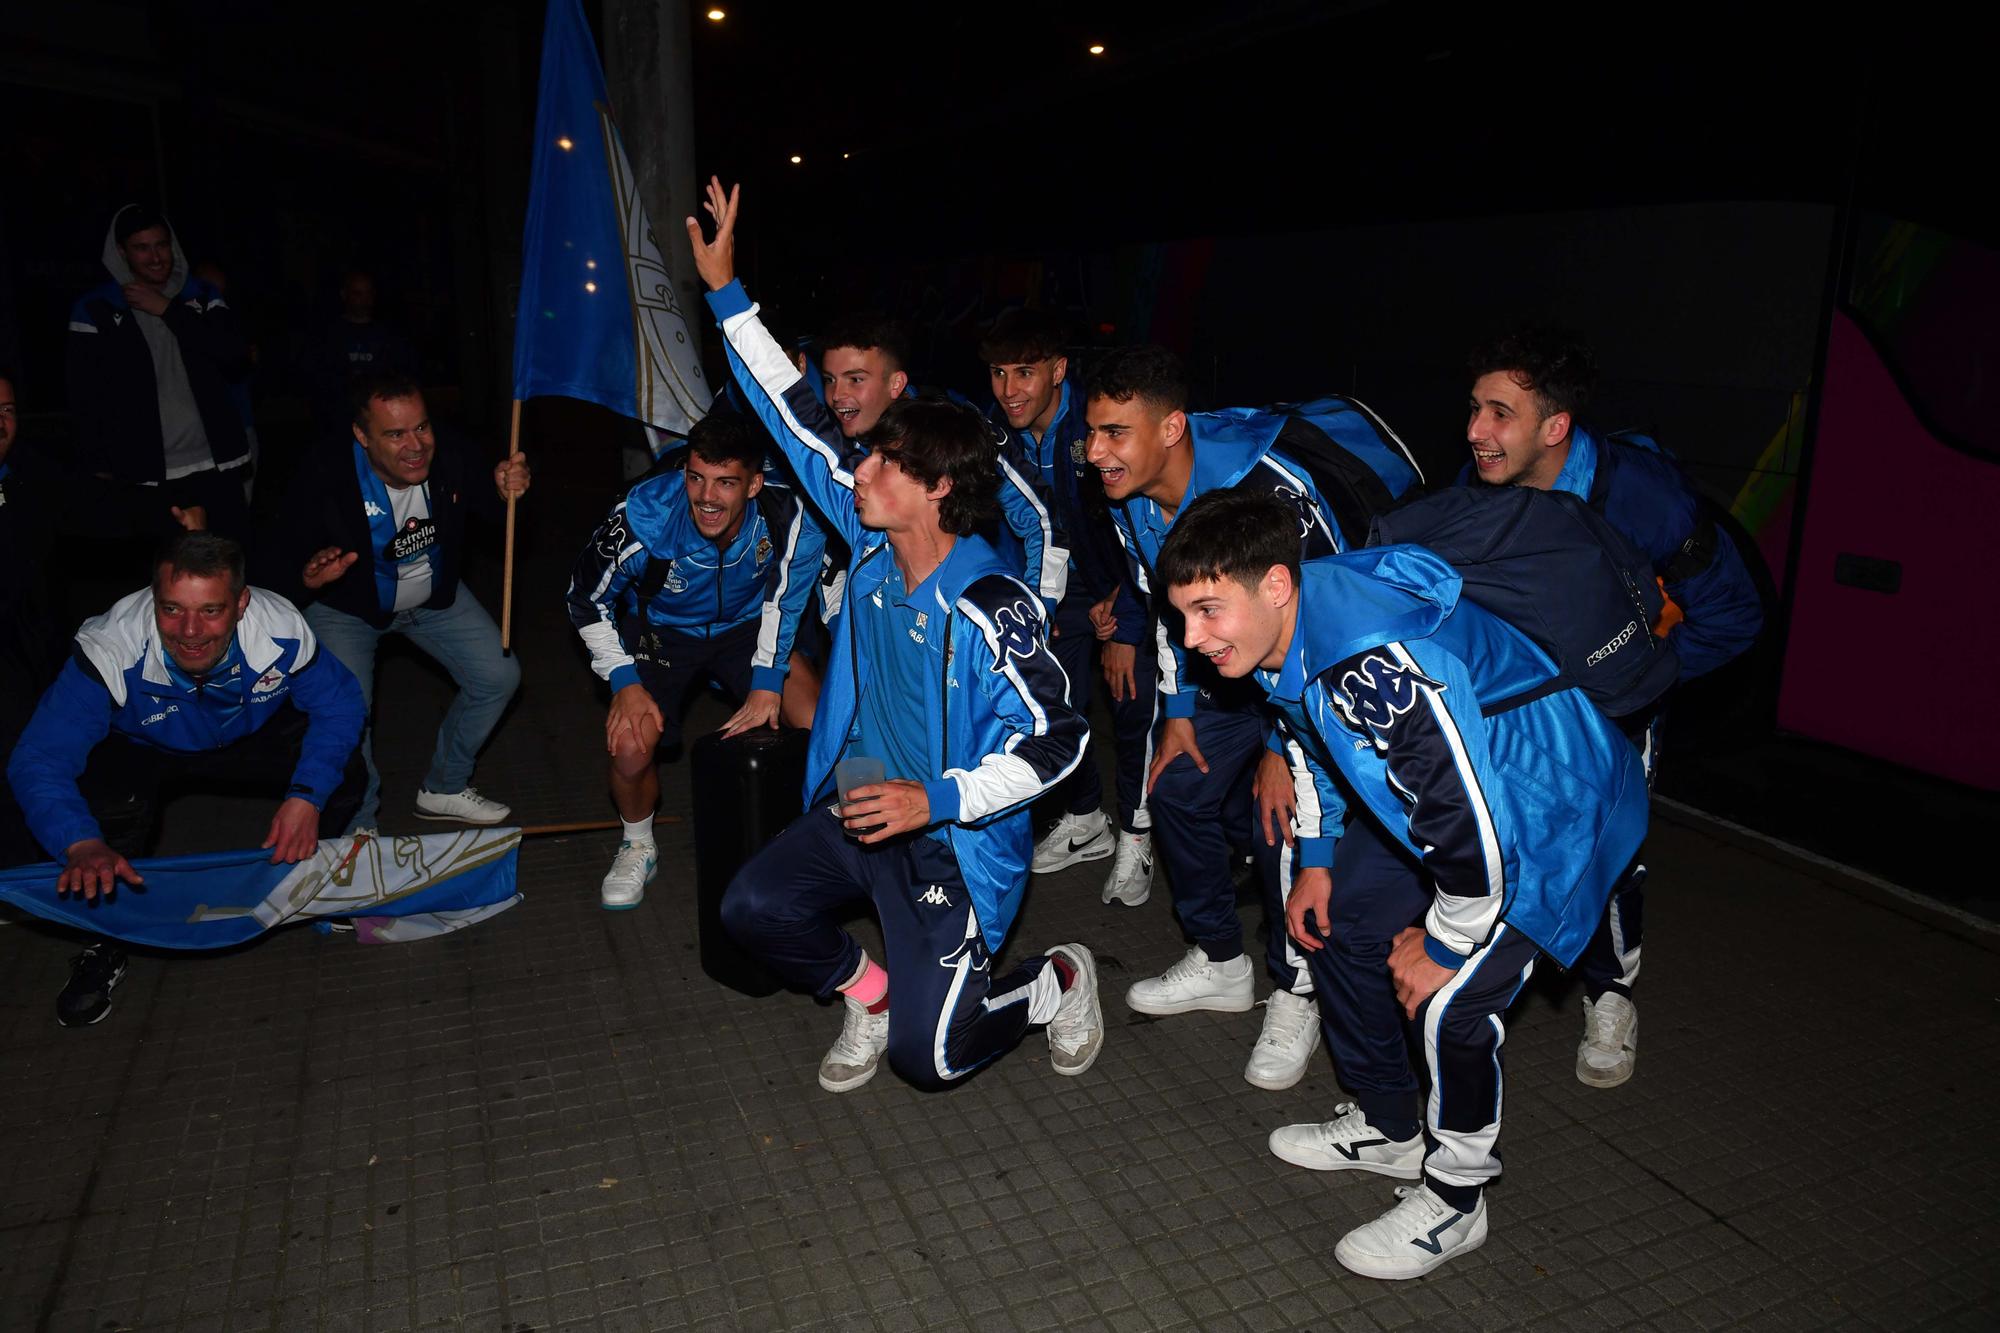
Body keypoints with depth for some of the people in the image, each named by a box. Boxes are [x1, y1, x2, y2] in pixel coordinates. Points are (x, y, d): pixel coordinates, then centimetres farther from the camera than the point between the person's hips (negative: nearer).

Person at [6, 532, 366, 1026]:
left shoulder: (281, 632, -34)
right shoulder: (108, 653, -37)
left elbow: (339, 704, -19)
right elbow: (37, 761, -36)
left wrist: (308, 795, -34)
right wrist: (81, 844, -55)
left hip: (254, 738, 1)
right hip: (143, 749, -1)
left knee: (344, 778, -24)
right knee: (108, 804, -33)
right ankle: (107, 941, -3)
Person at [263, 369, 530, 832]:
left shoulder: (447, 459, -23)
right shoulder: (328, 476, -31)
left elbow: (492, 509, -4)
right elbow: (282, 552, -20)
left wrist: (507, 490, -28)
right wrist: (308, 577, -43)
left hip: (434, 596, 4)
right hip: (347, 606, -4)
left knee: (499, 677, -1)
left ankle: (444, 789, 22)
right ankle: (360, 825, 9)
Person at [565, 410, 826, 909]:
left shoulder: (790, 515, -30)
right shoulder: (645, 516, -32)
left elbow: (785, 599, -10)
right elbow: (586, 600, -13)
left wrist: (768, 678, -17)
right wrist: (624, 681, -21)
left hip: (746, 626, 1)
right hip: (661, 630, -1)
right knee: (630, 749, -22)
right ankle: (638, 848, 12)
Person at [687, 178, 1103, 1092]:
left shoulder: (992, 608, -23)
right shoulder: (873, 545, -3)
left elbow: (1058, 739, -20)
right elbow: (799, 424, 2)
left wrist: (938, 800, -26)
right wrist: (726, 293, 3)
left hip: (952, 841, -7)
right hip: (855, 810, 7)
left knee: (927, 1056, -9)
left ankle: (1058, 985, 21)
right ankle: (866, 991, 20)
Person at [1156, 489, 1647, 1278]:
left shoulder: (1383, 665, -40)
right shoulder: (1279, 632, -10)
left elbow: (1474, 824, -33)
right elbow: (1313, 742, 11)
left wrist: (1442, 947, -18)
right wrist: (1315, 861, 13)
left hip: (1552, 815, -9)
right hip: (1430, 803, 9)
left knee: (1452, 1003, -15)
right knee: (1331, 924, 10)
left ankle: (1452, 1203, 13)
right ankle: (1388, 1133, 29)